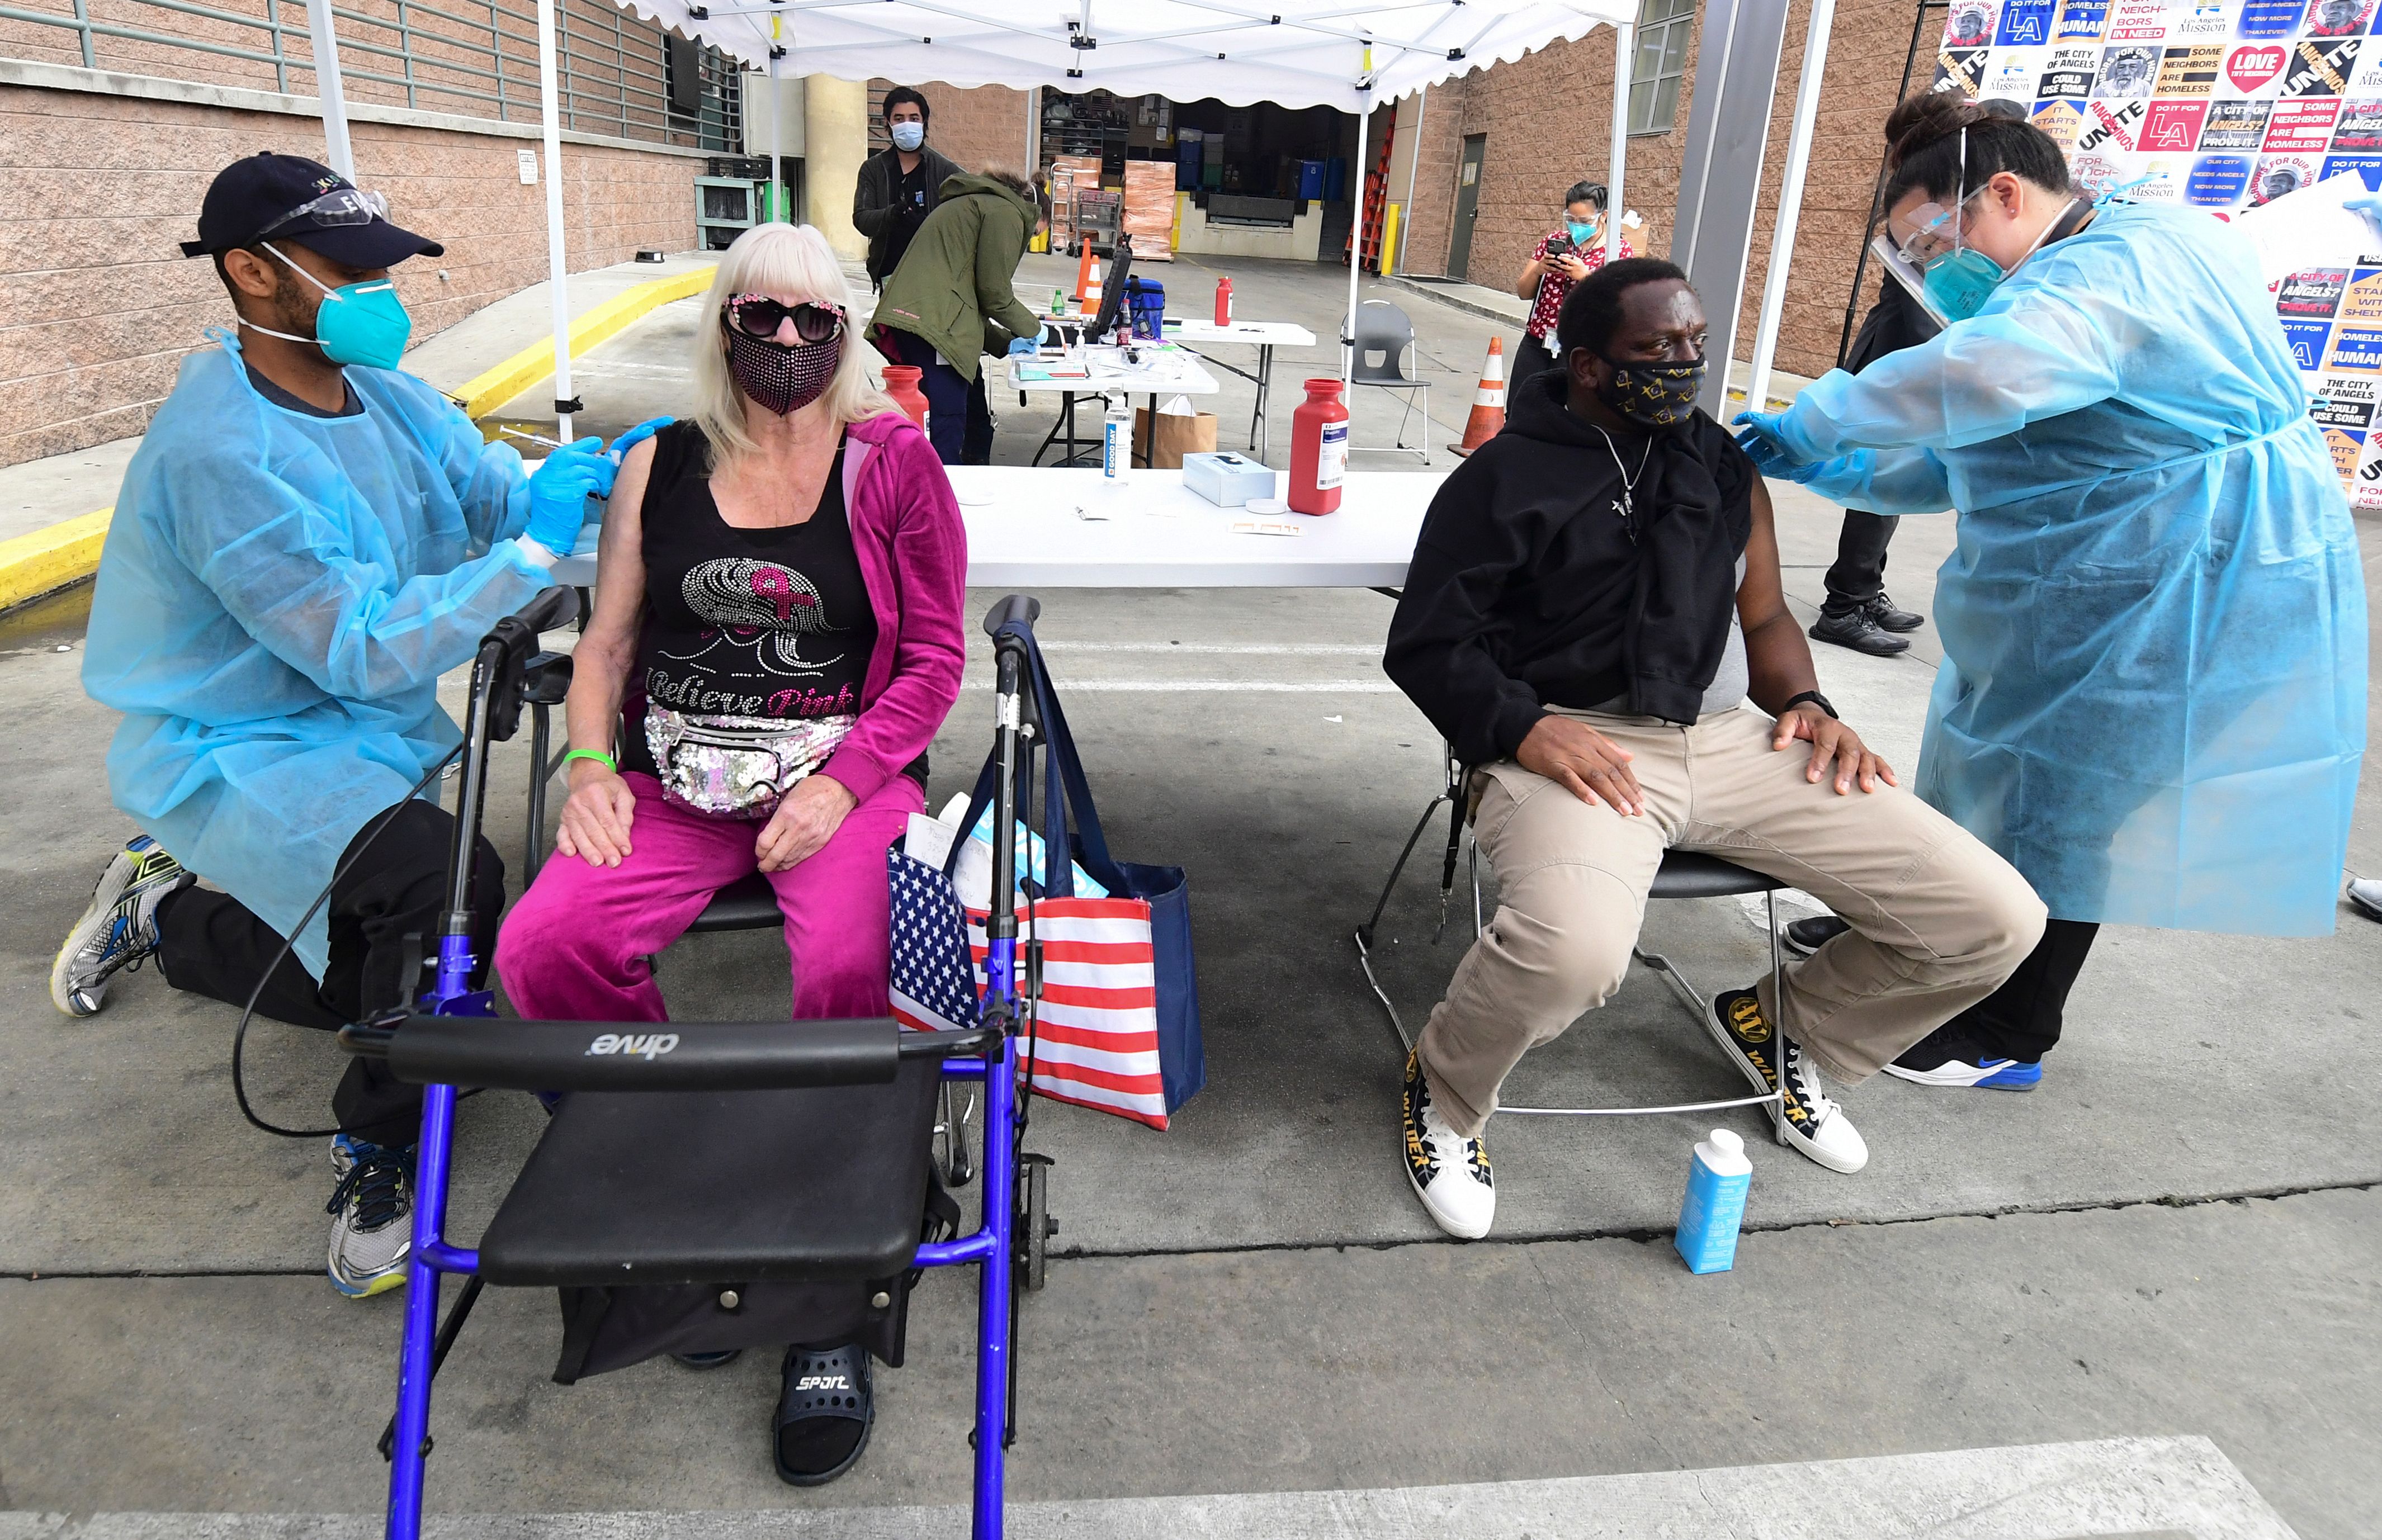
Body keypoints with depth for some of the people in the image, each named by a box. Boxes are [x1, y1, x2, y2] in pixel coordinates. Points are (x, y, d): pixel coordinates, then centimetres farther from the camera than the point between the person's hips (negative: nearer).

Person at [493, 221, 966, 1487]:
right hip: (677, 778, 4)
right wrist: (590, 763, -3)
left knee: (847, 974, -31)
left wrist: (839, 785, -12)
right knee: (540, 949, -22)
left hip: (846, 776, -3)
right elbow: (607, 639, 16)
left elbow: (934, 658, 1)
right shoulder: (661, 468, 14)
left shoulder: (893, 463, 4)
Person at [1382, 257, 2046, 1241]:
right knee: (1574, 947, -40)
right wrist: (1525, 727, -19)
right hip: (1575, 746, -6)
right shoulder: (1506, 478, 2)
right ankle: (1445, 1098, -4)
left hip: (1727, 741, 6)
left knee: (1997, 919, -5)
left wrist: (1803, 702, 6)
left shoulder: (1723, 466, 19)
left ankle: (1787, 1029, 25)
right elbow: (1425, 645, -2)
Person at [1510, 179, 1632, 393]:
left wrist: (1585, 275, -21)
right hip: (1536, 344, 4)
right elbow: (1524, 293, 10)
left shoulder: (1620, 250, 0)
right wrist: (1537, 270, -10)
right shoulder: (1553, 241, 10)